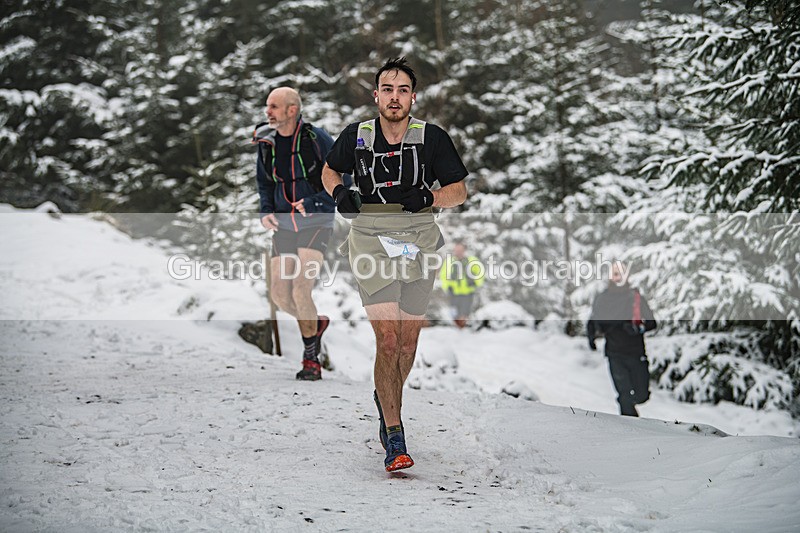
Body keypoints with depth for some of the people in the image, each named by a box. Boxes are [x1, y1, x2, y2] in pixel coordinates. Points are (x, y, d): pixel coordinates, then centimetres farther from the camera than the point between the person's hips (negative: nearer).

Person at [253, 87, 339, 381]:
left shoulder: (317, 138, -11)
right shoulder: (266, 141, 4)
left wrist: (314, 202, -17)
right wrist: (265, 211, 4)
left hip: (316, 221, -5)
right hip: (284, 222, 5)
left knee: (301, 290, -18)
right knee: (279, 293, -3)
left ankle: (311, 360, -3)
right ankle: (317, 323, 29)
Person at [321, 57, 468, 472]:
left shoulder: (433, 138, -2)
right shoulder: (356, 137, 1)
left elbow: (459, 192, 3)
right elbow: (329, 171, 20)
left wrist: (429, 197, -17)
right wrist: (340, 192, -2)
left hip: (420, 242, 1)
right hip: (372, 241, -1)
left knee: (408, 341, 10)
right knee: (387, 340, -13)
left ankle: (386, 399, 40)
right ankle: (394, 438, -11)